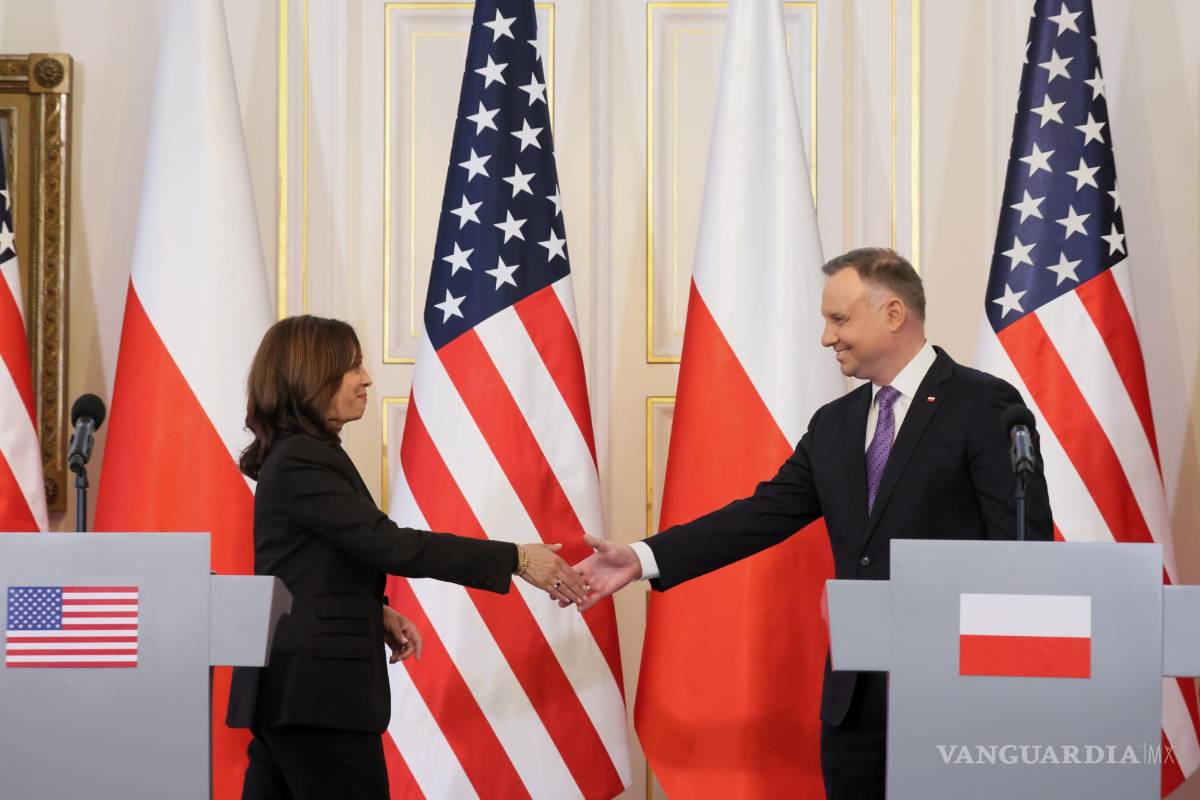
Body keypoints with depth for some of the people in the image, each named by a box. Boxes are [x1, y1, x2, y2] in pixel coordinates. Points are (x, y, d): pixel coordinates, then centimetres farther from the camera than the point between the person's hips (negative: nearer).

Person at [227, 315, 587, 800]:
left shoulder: (300, 456, 15)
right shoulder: (301, 462, -16)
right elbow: (390, 545, -23)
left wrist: (377, 613, 6)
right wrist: (517, 559, -22)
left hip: (295, 686, 10)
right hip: (313, 692, -10)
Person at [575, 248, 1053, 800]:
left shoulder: (984, 405, -7)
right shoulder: (833, 424, 13)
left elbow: (1025, 544, -11)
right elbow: (766, 513, 8)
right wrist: (644, 558, -1)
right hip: (856, 690, 6)